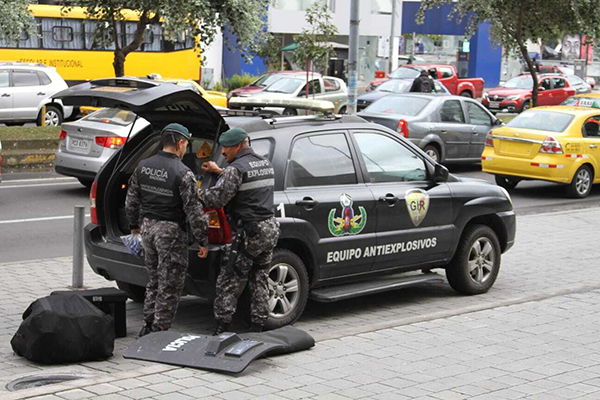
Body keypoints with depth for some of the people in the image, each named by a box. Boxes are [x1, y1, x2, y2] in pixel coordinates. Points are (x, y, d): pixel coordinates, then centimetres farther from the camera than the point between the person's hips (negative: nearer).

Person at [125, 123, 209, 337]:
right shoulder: (182, 173, -17)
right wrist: (203, 241, -9)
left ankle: (148, 326, 27)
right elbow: (194, 211, -16)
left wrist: (134, 225, 26)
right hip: (171, 232, -7)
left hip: (148, 227, 7)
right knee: (170, 287, 4)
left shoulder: (143, 166, 3)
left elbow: (132, 200, 12)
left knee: (154, 281, 21)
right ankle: (159, 331, 7)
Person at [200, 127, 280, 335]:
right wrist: (220, 172, 27)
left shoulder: (237, 168, -14)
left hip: (249, 233, -8)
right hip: (270, 229, 8)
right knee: (260, 280, 16)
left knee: (229, 281, -1)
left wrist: (195, 194, -5)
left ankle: (222, 327, -2)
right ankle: (258, 326, 18)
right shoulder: (265, 164, 13)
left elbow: (217, 198, -19)